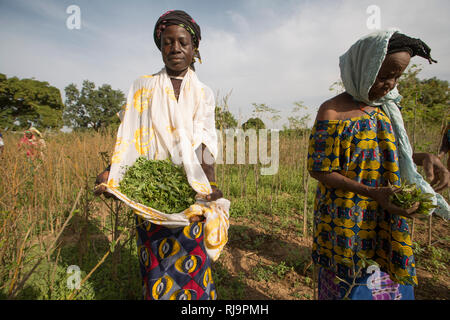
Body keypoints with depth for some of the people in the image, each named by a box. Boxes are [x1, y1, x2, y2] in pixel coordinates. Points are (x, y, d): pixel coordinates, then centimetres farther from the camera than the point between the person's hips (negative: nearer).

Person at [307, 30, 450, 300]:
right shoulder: (333, 112, -15)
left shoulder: (386, 108, 6)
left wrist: (423, 157, -5)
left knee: (393, 283, 20)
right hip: (347, 223, -6)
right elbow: (319, 169, -16)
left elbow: (387, 152, 15)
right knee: (352, 286, 10)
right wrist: (371, 193, -24)